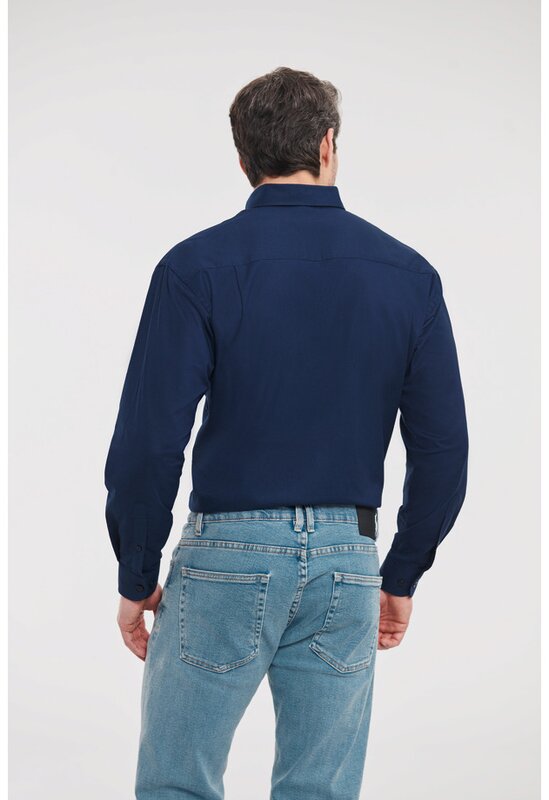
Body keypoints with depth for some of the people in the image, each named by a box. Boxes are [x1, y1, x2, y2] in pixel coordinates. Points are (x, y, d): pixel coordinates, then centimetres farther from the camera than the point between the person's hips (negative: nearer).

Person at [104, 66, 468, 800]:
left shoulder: (197, 267, -8)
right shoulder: (408, 273, 2)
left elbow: (149, 442, -12)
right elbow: (443, 449, 2)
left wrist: (137, 578, 1)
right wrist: (402, 577, 14)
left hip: (228, 554, -3)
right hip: (346, 561, 3)